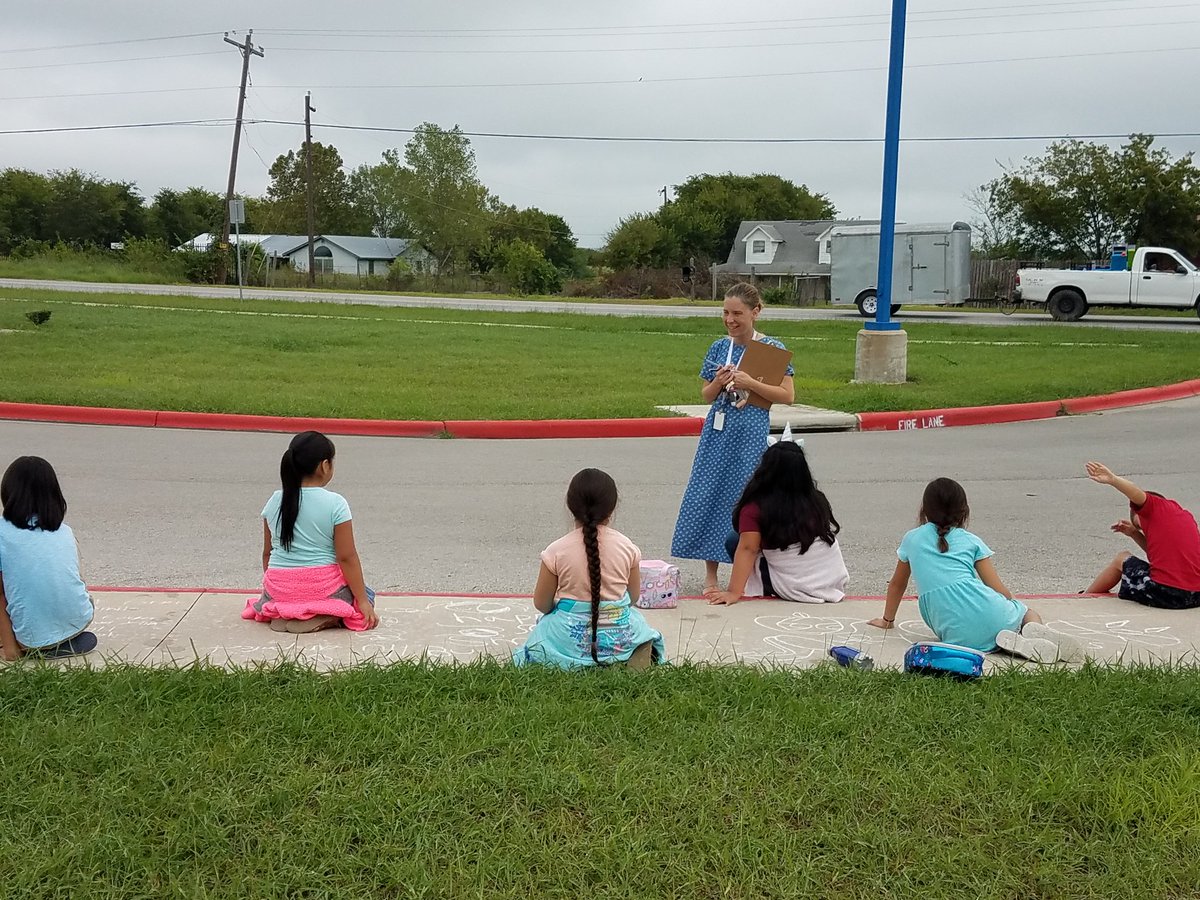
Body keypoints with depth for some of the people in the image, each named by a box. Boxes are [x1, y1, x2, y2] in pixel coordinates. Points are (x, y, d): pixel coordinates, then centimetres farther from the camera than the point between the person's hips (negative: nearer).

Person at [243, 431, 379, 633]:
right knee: (365, 595, 20)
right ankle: (325, 618, -7)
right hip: (324, 590, -5)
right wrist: (363, 602, -5)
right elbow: (346, 557, -11)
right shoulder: (335, 504, -11)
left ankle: (282, 614, 4)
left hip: (279, 590, 6)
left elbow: (267, 553, 12)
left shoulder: (274, 502, 3)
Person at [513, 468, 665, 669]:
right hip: (619, 636, 1)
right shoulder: (626, 547, -7)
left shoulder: (557, 551, -13)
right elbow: (633, 594, 6)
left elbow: (541, 604, -4)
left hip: (570, 636, -1)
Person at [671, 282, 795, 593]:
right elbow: (706, 396, 13)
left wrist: (750, 384, -17)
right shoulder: (719, 348, 7)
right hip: (718, 429, 4)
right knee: (706, 494, 1)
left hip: (751, 431, -4)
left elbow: (788, 395, -7)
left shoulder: (772, 348, -3)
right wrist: (718, 382, -9)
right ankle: (710, 573, 11)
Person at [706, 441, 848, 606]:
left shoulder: (756, 508, -15)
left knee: (734, 541, 9)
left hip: (797, 592, -6)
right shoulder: (817, 501, -2)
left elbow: (747, 549, -20)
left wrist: (734, 592, -21)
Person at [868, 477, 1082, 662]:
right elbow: (999, 590, 9)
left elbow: (897, 584, 32)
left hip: (955, 634, 0)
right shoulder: (970, 540, 15)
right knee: (1030, 614, 31)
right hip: (989, 616, 0)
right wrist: (1014, 604, 31)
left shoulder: (912, 540, 19)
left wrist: (887, 620, 46)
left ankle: (1015, 642, -10)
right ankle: (1034, 631, -8)